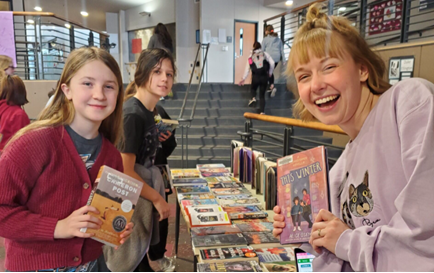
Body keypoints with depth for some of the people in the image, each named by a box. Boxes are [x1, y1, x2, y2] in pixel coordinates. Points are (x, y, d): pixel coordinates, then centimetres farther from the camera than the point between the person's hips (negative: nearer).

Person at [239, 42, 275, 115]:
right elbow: (272, 63, -5)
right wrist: (270, 73, 8)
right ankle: (262, 111, 1)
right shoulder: (265, 54, 5)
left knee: (253, 88, 31)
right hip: (264, 77, 0)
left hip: (255, 77, 0)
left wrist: (243, 79, 15)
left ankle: (253, 98, 0)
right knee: (262, 95, 10)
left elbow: (247, 68, 7)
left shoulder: (251, 56, 7)